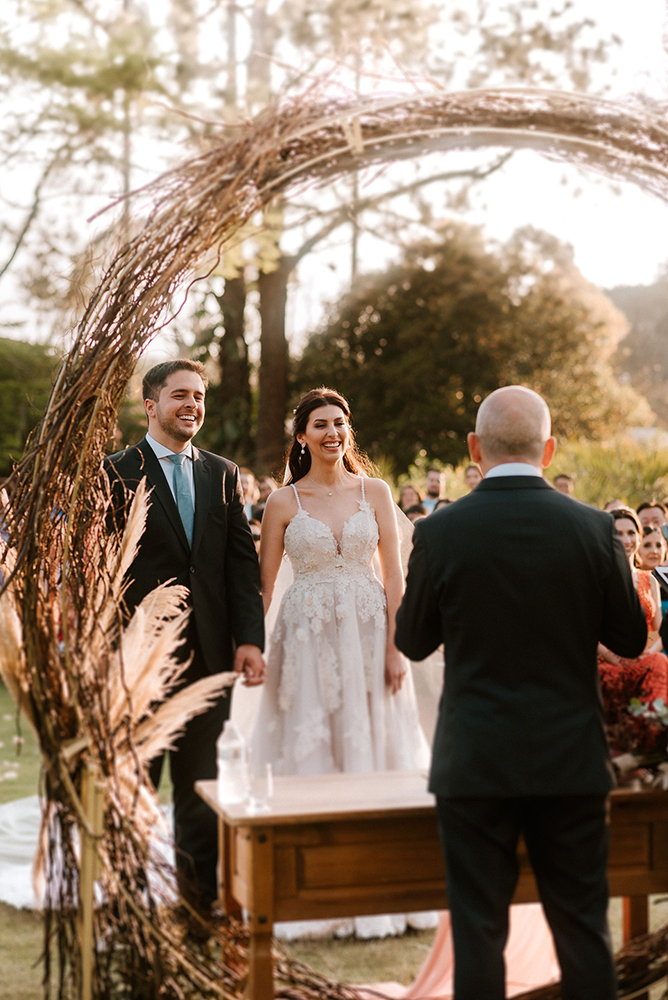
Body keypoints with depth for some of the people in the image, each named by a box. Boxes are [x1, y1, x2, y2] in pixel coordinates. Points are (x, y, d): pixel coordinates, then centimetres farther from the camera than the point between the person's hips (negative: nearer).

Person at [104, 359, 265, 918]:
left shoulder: (223, 475, 11)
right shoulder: (116, 473, -3)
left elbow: (242, 562, 7)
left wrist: (250, 638, -2)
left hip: (209, 654, 4)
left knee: (201, 782, 12)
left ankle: (202, 894, 22)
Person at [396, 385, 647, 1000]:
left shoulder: (441, 533, -9)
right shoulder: (593, 529, -6)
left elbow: (413, 642, 3)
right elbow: (631, 639, 3)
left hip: (476, 764, -1)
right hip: (572, 763, 2)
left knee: (479, 930, 7)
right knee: (582, 925, 12)